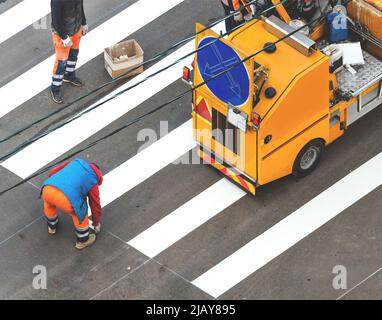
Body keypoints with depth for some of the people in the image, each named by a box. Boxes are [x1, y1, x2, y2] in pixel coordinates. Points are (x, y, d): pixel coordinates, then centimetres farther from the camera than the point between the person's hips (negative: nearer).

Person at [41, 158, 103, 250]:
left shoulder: (75, 163, 30)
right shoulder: (92, 182, 22)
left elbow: (53, 173, 33)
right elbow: (95, 205, 29)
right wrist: (96, 223, 47)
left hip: (47, 189, 4)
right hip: (66, 199, -4)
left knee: (49, 202, 39)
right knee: (80, 212, 24)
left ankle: (52, 226, 59)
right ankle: (83, 240, 37)